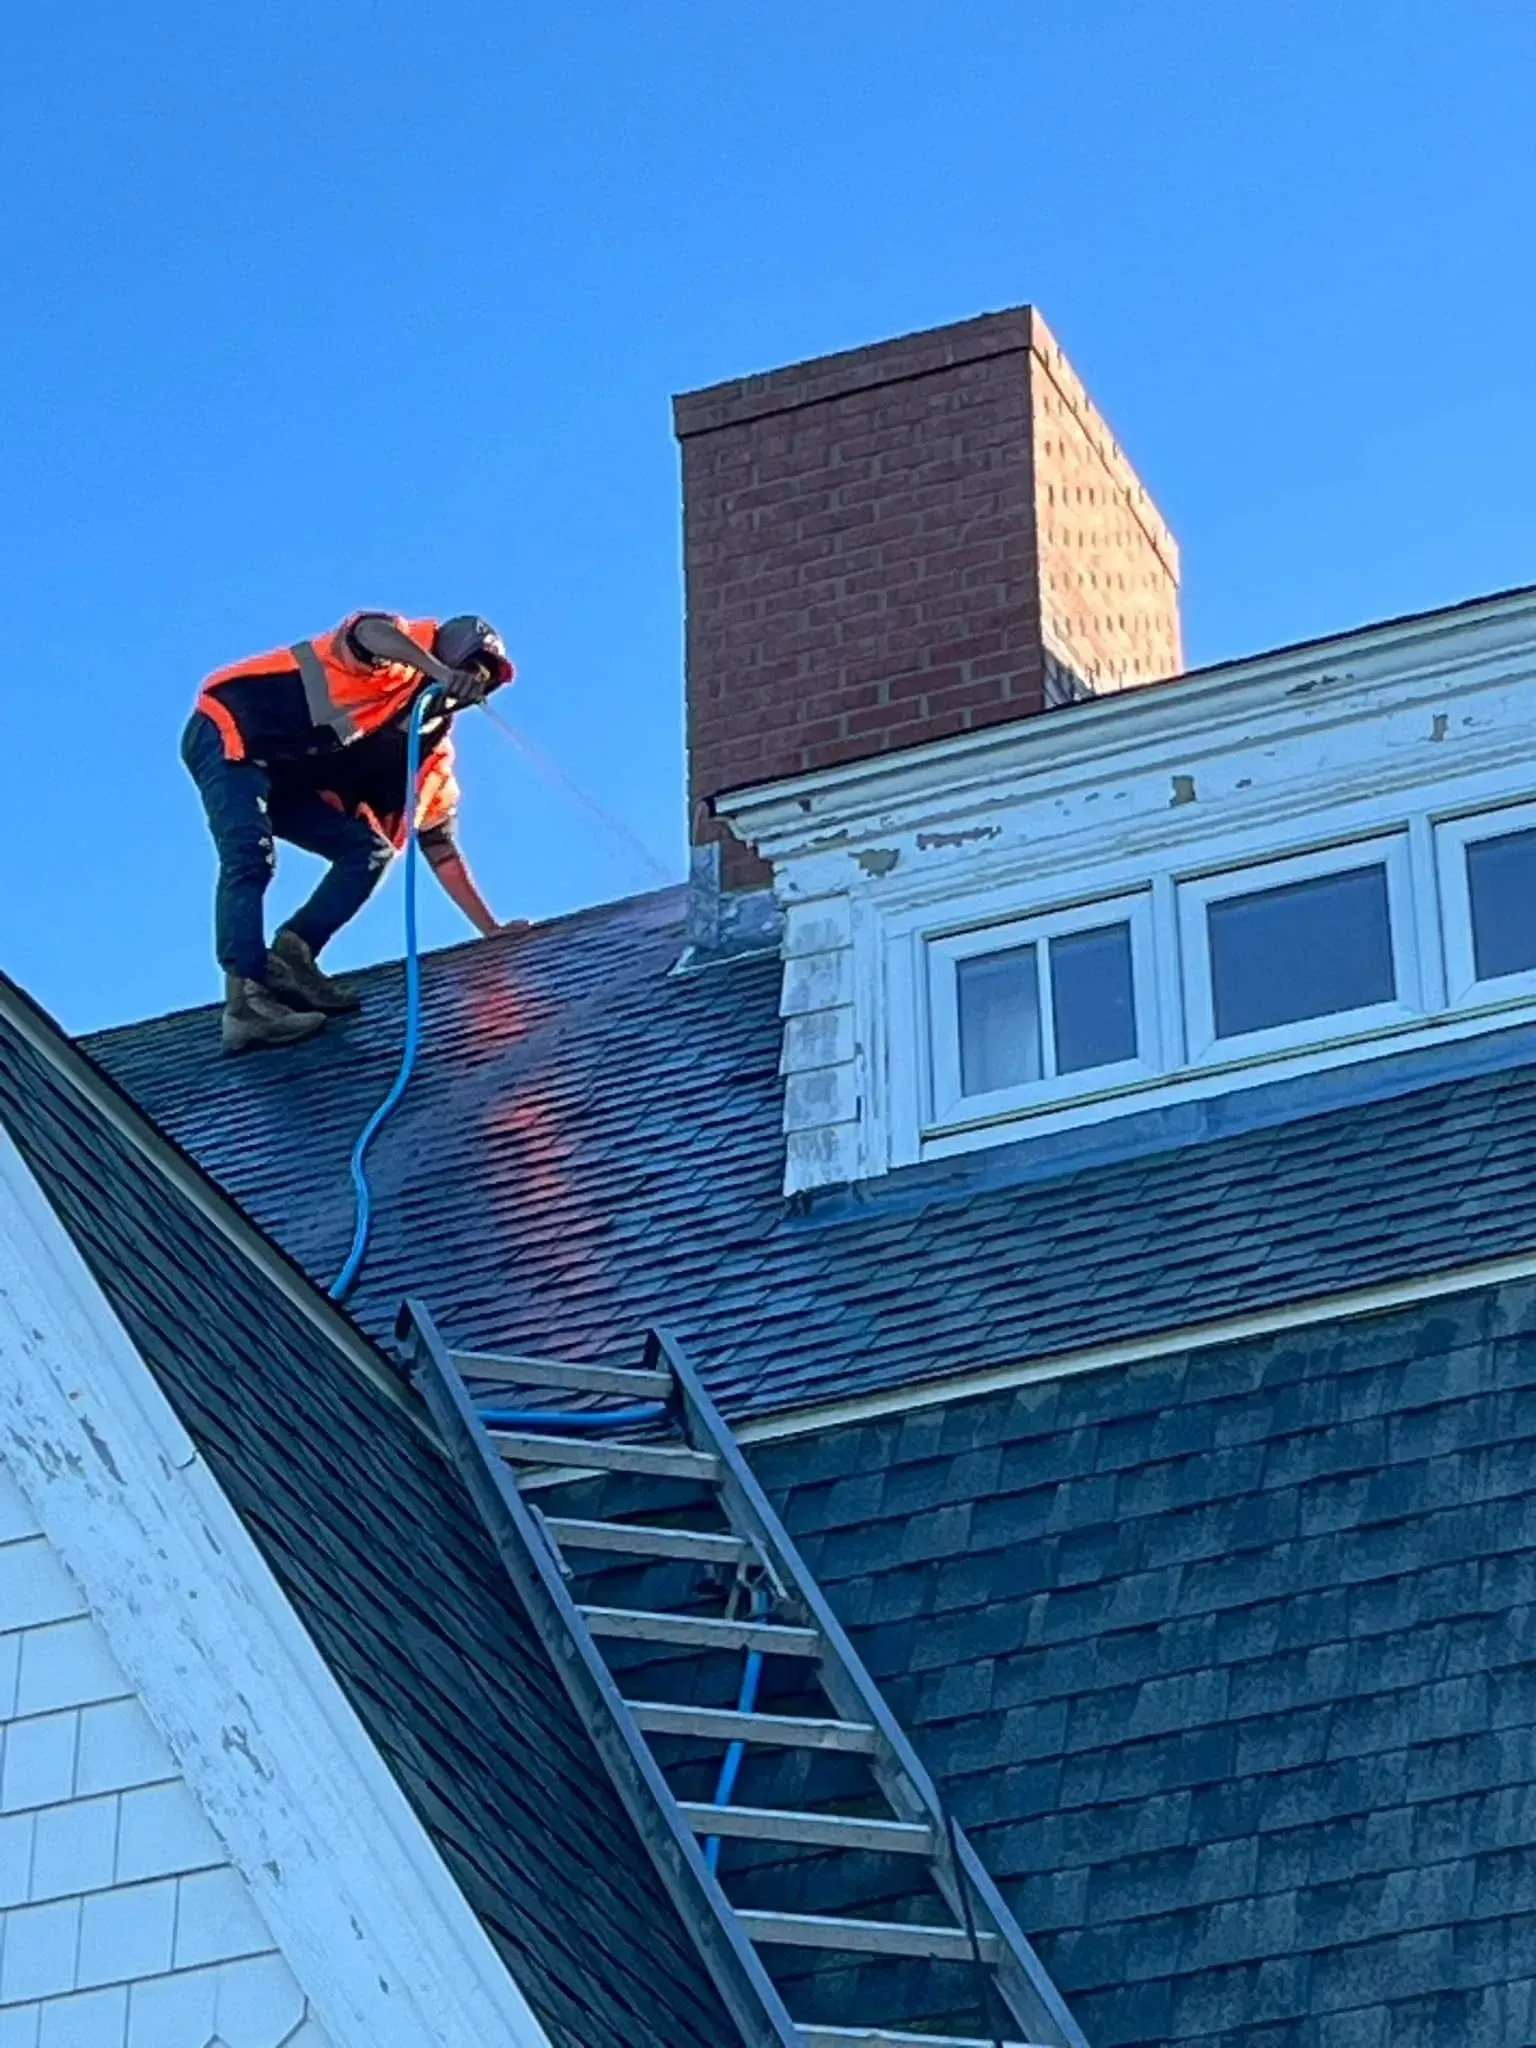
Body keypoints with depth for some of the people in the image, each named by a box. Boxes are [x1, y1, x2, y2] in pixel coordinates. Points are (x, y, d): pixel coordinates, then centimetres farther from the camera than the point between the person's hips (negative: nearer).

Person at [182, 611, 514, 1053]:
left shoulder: (431, 751, 12)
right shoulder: (400, 654, -7)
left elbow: (441, 849, 13)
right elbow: (369, 630, -33)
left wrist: (494, 932, 7)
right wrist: (440, 674, -41)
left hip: (286, 780, 8)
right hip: (228, 732, -8)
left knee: (369, 850, -5)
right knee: (251, 857, -28)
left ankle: (288, 958, -17)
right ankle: (244, 1004, -40)